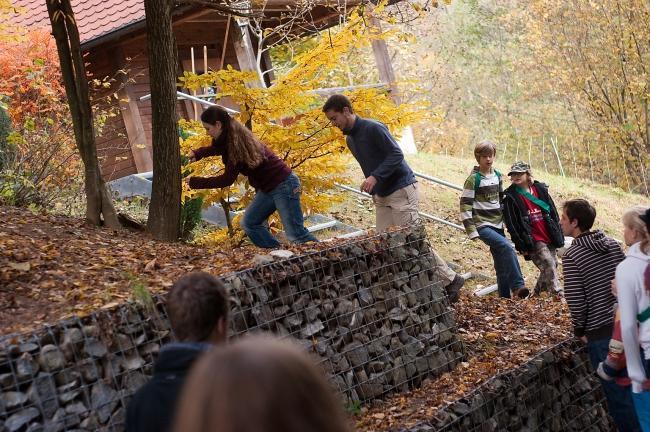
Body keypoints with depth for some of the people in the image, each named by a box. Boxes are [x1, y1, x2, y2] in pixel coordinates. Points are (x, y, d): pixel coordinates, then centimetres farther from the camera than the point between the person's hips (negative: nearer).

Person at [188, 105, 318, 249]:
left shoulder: (237, 142, -22)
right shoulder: (229, 138, 5)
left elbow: (227, 179, -20)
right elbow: (217, 148, 29)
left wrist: (195, 182, -13)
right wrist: (198, 154, 10)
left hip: (283, 184, -10)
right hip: (267, 187, 10)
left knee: (295, 234, -10)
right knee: (249, 223, 6)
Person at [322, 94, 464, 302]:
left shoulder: (373, 128, -15)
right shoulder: (350, 139, 13)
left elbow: (396, 154, -21)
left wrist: (375, 177, -29)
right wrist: (374, 192, 16)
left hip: (402, 190, -9)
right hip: (381, 197, 9)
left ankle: (451, 280, 1)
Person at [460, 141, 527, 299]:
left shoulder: (497, 176, 11)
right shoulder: (474, 179, -9)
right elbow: (465, 205, -10)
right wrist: (471, 230, -15)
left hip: (498, 224, 7)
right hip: (482, 225, -6)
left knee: (502, 262, 5)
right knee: (507, 248, -26)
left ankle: (505, 296, 12)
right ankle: (518, 286, -23)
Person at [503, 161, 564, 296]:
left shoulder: (541, 189, 7)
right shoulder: (510, 197, -5)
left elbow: (553, 213, 11)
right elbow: (511, 224, -6)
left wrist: (559, 236, 7)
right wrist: (520, 245, -10)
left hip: (549, 238, 5)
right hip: (533, 241, -5)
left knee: (552, 264, 10)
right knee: (548, 265, -16)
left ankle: (538, 292, 28)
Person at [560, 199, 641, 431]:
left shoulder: (571, 256, -13)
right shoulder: (613, 244, 5)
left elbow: (576, 301, -15)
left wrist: (580, 330, 0)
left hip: (600, 332, -6)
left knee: (618, 394, 6)